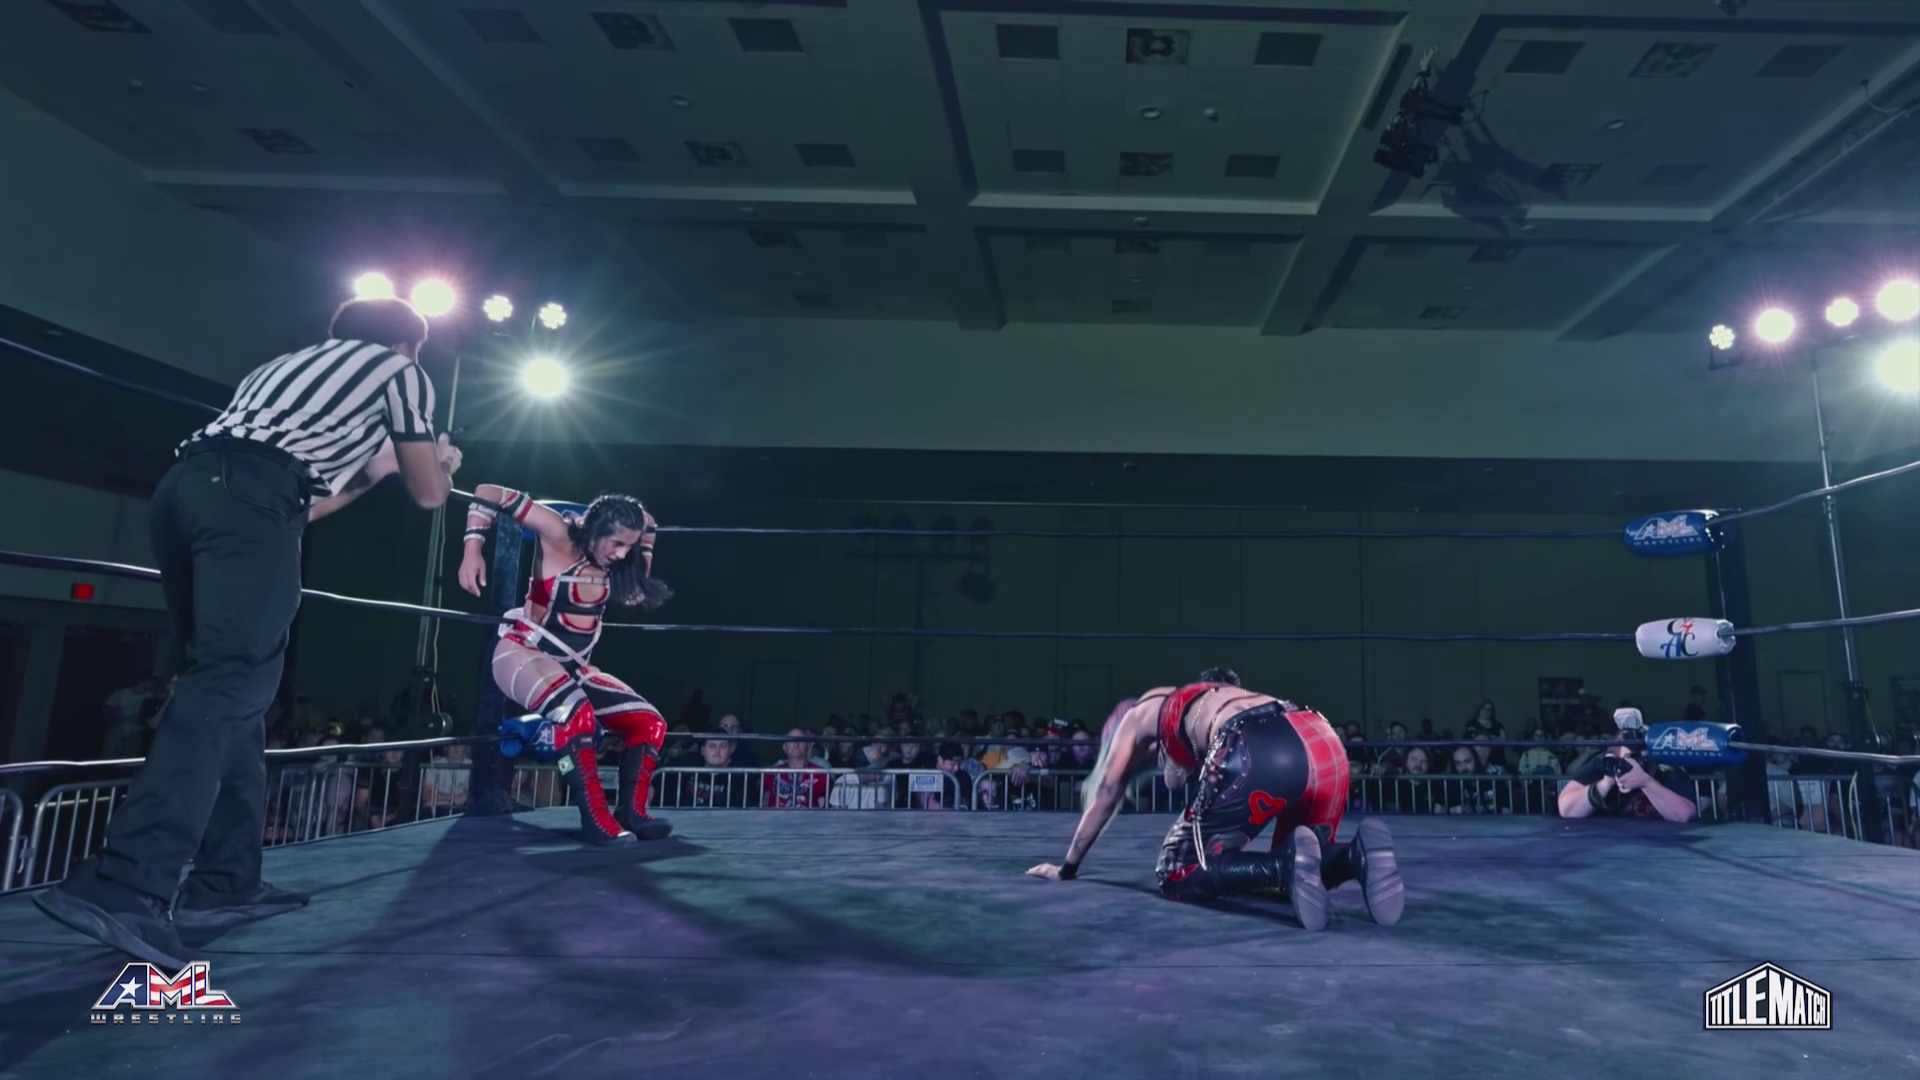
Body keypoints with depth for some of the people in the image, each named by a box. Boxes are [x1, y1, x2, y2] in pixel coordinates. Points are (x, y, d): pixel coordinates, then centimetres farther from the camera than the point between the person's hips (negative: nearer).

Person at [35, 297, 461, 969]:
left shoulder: (293, 365, 37)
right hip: (249, 499, -8)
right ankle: (124, 885, -26)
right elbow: (429, 493, 19)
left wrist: (373, 472, 47)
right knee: (231, 684, -14)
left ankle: (226, 883, 8)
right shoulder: (401, 371, 17)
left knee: (228, 684, 9)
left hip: (185, 487, 8)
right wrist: (443, 460, 41)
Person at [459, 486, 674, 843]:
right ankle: (597, 820, -33)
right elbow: (488, 492, -13)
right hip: (523, 653, -7)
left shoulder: (618, 564, 4)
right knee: (575, 712, -37)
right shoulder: (560, 538, -13)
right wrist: (473, 549, -21)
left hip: (572, 666, 7)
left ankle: (630, 812, -7)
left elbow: (648, 526, 25)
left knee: (649, 722, -6)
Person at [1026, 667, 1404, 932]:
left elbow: (1106, 793, 31)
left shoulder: (1139, 714, 27)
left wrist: (1067, 867, 41)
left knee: (1177, 873, 7)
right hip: (1326, 744, 7)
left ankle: (1287, 863, -18)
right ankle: (1358, 855, -5)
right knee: (1299, 870, 27)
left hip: (1261, 753, -7)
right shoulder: (1204, 701, 42)